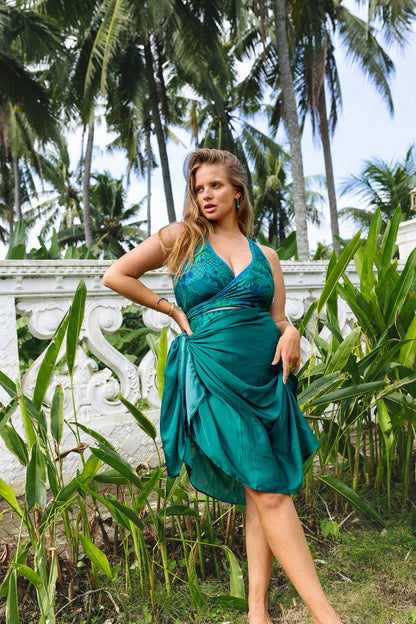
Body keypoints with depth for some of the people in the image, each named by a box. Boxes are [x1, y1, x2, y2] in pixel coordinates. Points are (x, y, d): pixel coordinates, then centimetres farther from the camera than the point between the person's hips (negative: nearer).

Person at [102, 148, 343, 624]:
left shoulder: (265, 256, 14)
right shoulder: (182, 237, 6)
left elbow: (278, 320, 14)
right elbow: (116, 276, 7)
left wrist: (290, 333, -10)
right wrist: (175, 311, 4)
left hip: (267, 372, 4)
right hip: (216, 372, -4)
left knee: (262, 492, 4)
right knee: (268, 492, -8)